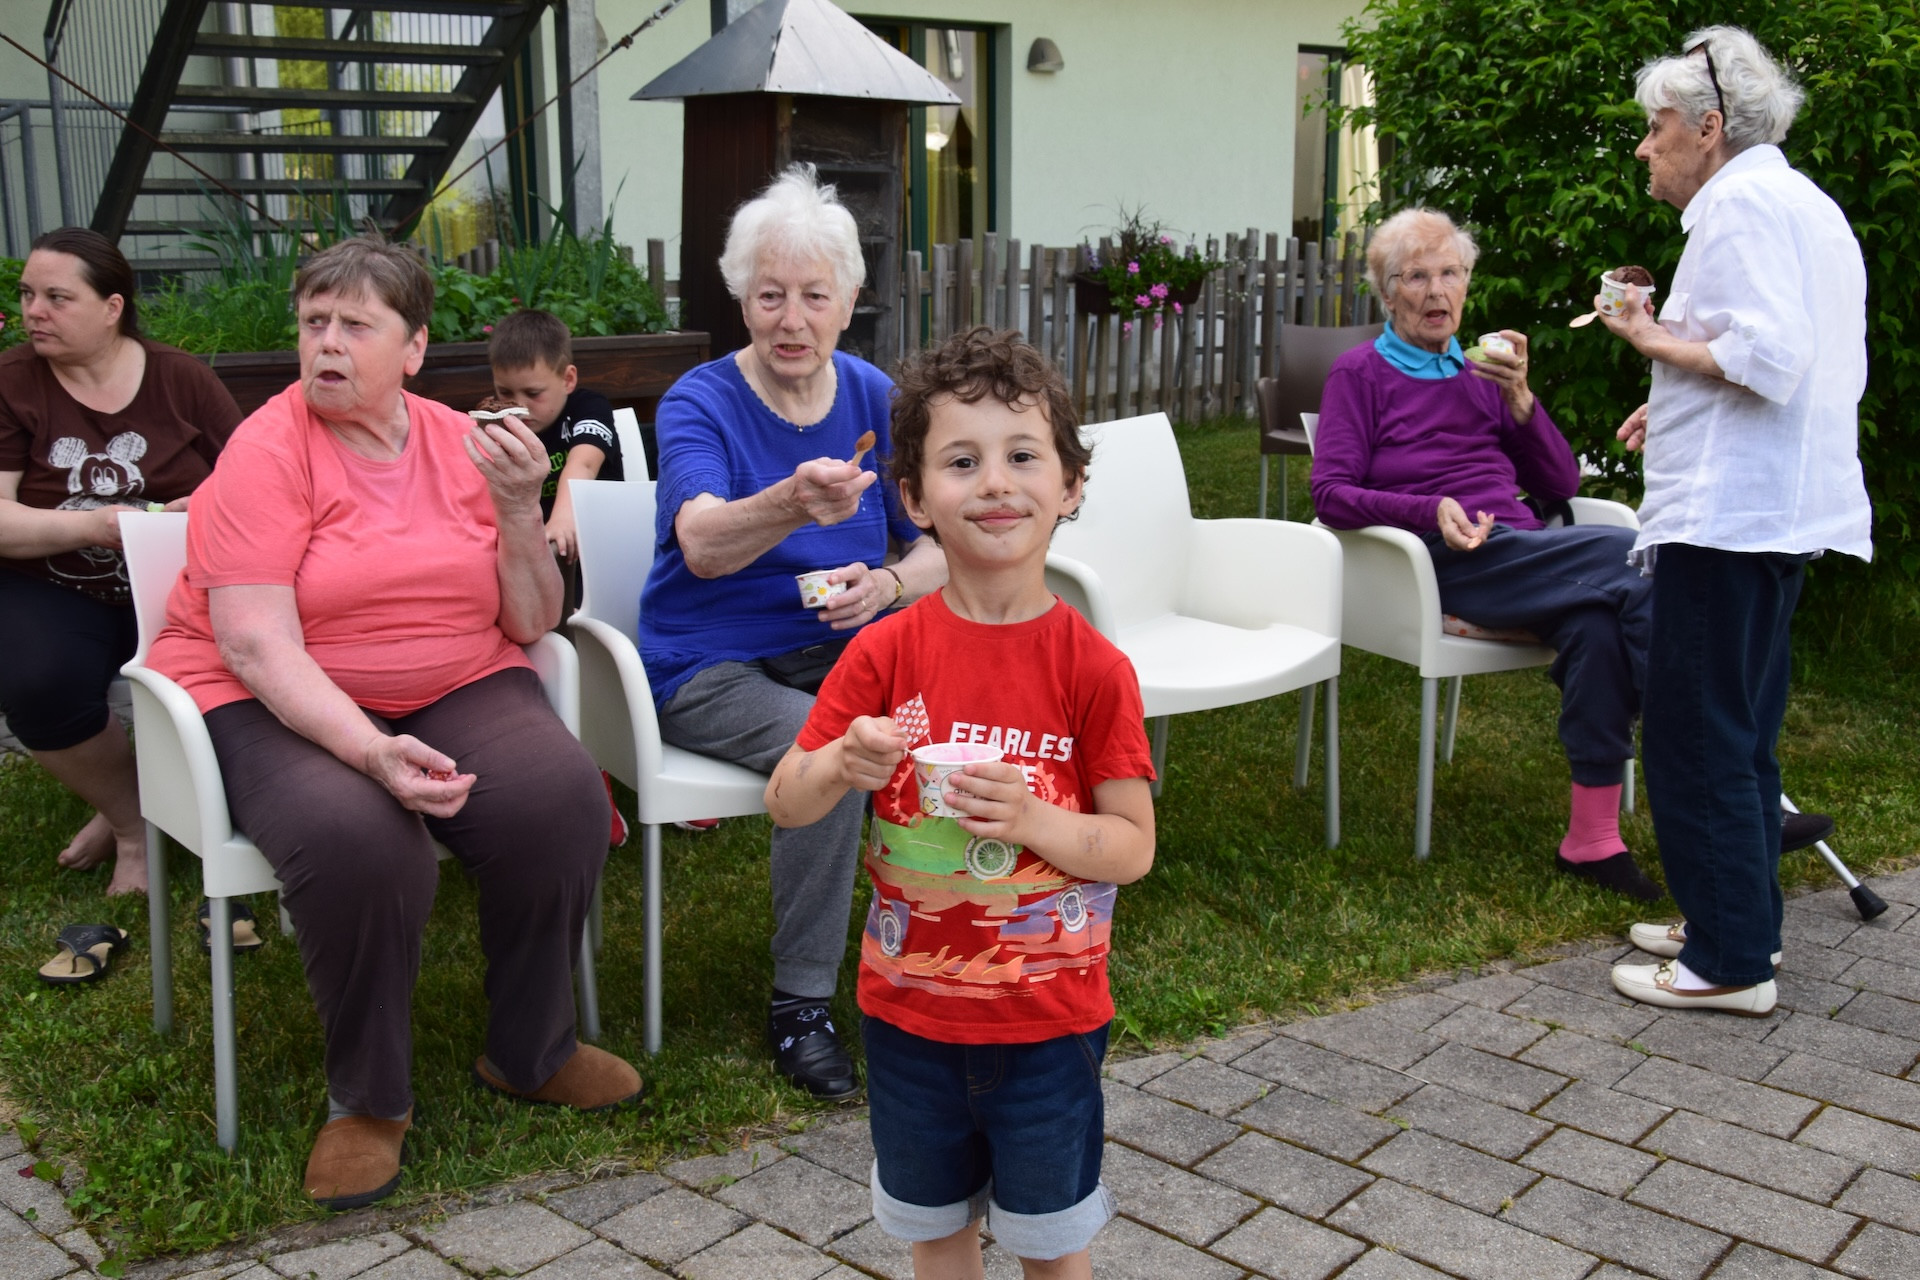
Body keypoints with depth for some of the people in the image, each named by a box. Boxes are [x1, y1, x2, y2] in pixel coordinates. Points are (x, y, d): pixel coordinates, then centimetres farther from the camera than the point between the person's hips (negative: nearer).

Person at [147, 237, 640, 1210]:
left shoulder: (466, 446, 2)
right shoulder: (267, 450, -10)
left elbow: (528, 627, 3)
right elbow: (259, 647, -19)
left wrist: (519, 511, -14)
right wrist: (375, 753, -33)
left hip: (456, 689, 4)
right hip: (276, 707, -3)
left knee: (560, 799, -24)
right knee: (357, 837, -34)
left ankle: (530, 1052, 2)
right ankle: (366, 1099, -7)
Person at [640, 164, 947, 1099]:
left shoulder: (876, 400, 5)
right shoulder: (699, 403, -9)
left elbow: (939, 550, 7)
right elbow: (703, 546, -29)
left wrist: (888, 584, -17)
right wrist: (796, 503, -50)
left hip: (838, 651, 4)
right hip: (711, 667, -4)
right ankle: (800, 1006, -15)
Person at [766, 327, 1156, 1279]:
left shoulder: (1093, 668, -13)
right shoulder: (886, 653, -9)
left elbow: (1134, 846, -11)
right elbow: (784, 804, -5)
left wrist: (1032, 818, -28)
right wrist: (842, 765, -26)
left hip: (1049, 1018, -2)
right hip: (909, 1008, 2)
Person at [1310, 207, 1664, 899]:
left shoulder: (1482, 373, 26)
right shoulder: (1360, 374, 13)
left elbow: (1560, 485, 19)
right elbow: (1331, 494, -1)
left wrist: (1518, 396, 3)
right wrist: (1432, 512, -17)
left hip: (1517, 550, 5)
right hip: (1444, 561, -5)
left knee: (1596, 620, -31)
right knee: (1632, 555, -26)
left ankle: (1593, 837, -29)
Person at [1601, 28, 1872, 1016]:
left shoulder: (1741, 202, -11)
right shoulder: (1809, 206, 21)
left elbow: (1769, 358, -23)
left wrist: (1658, 342, -10)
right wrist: (1680, 402, 20)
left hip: (1727, 510, -11)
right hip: (1779, 511, 11)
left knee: (1699, 737, -5)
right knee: (1742, 732, 17)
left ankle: (1729, 962, 1)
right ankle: (1739, 923, 26)